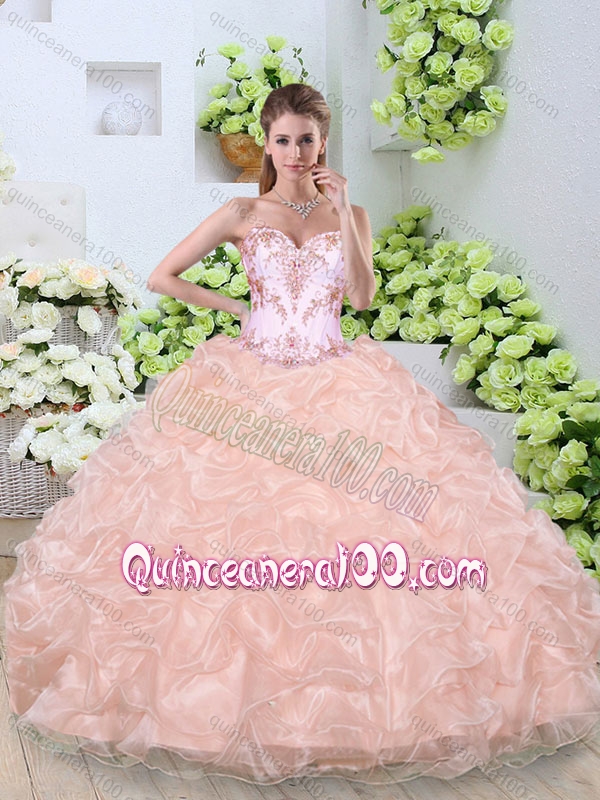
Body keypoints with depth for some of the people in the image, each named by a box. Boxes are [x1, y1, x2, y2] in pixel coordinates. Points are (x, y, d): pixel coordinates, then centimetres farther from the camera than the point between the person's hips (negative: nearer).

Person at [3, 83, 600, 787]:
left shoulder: (350, 215, 12)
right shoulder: (243, 214, 8)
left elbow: (363, 296, -4)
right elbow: (163, 276, 8)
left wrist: (343, 213, -7)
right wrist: (235, 308, 6)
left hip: (339, 387, 1)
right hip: (252, 381, 0)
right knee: (237, 519, -10)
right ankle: (241, 690, 7)